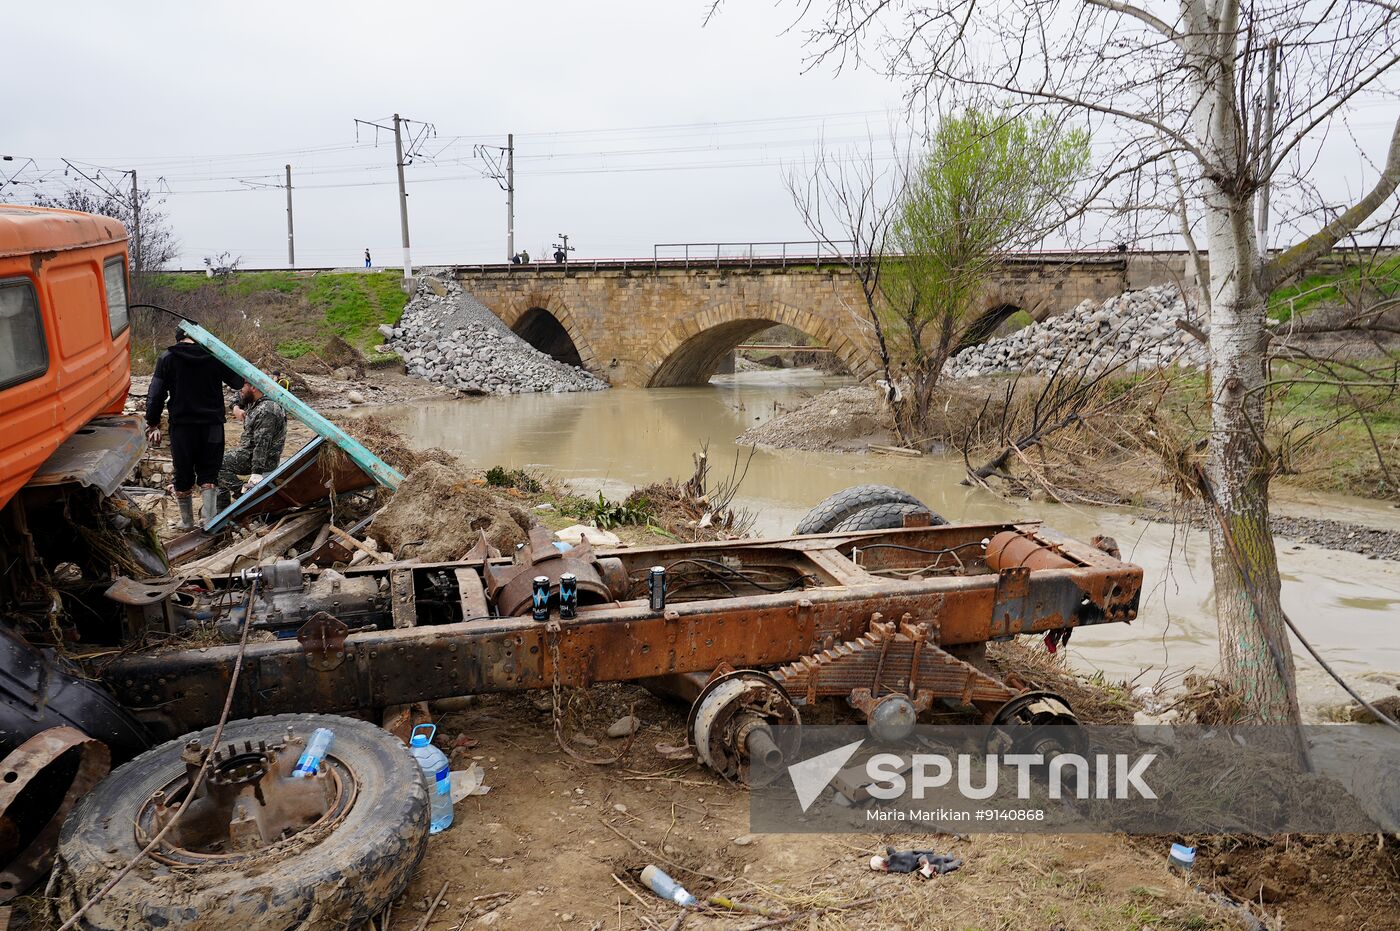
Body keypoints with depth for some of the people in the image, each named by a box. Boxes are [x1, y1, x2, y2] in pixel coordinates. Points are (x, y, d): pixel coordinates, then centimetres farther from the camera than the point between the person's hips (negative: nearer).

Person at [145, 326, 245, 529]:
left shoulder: (168, 358, -2)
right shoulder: (215, 356, -1)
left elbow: (156, 394, -3)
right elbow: (238, 382, 6)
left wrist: (153, 423, 7)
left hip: (181, 425, -1)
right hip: (212, 424, 1)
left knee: (183, 474, 12)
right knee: (209, 472, 10)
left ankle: (187, 522, 23)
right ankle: (209, 518, 0)